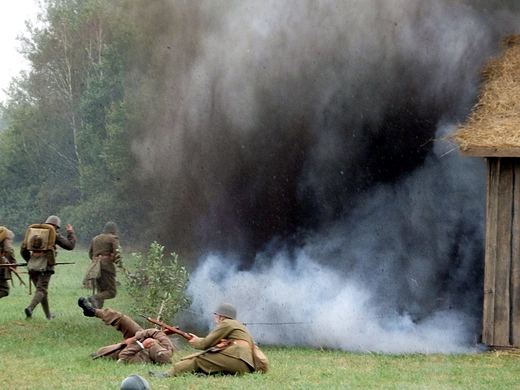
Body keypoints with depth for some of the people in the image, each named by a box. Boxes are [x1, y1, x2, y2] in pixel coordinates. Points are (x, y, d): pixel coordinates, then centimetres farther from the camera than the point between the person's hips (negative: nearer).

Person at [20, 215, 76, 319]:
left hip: (32, 265, 5)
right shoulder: (54, 235, 2)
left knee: (42, 290, 18)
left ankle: (48, 314, 27)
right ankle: (30, 307, -32)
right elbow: (70, 245, 4)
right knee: (41, 290, -7)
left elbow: (23, 249, 15)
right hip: (45, 265, -5)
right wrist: (70, 232, 19)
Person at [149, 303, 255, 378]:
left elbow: (206, 344, 4)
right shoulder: (238, 325, 32)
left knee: (199, 360, -8)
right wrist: (198, 339, 33)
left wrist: (195, 342, 22)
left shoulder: (227, 323, 3)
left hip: (237, 358, -9)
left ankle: (168, 374, -19)